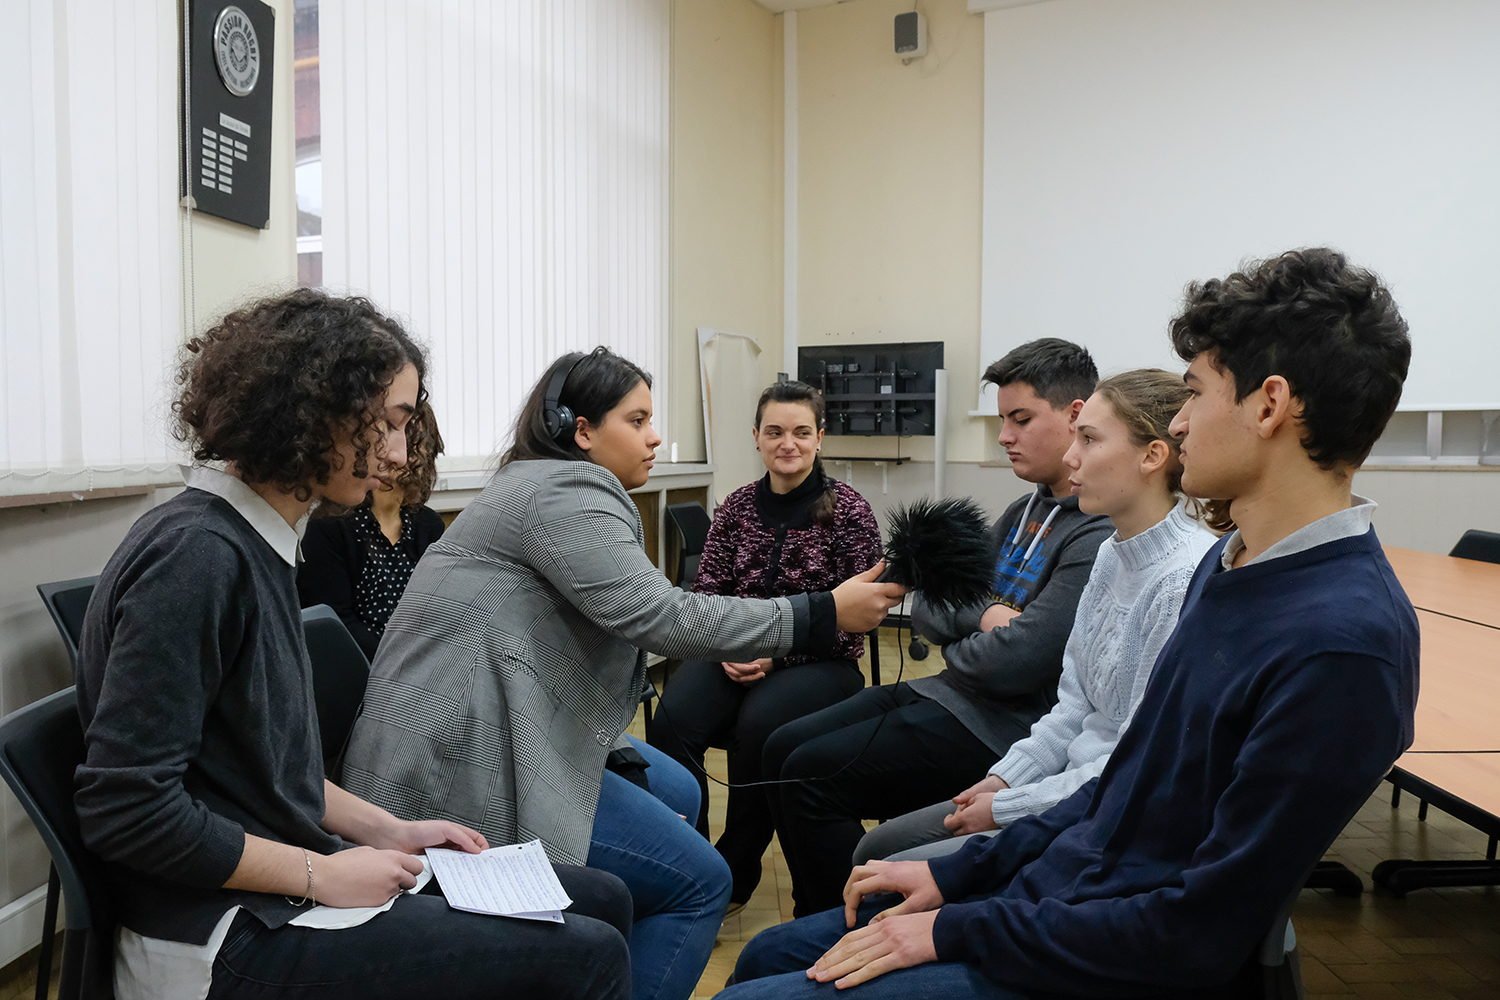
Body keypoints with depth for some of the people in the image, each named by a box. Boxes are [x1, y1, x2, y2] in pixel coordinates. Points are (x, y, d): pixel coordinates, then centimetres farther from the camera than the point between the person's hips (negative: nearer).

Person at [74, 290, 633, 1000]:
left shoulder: (257, 546, 9)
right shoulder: (196, 555, -20)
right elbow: (126, 810, -23)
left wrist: (386, 831, 8)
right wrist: (322, 874, -15)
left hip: (284, 886, 9)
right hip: (225, 943, -9)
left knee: (602, 900, 7)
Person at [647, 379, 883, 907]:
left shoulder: (848, 510, -3)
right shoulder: (736, 507, 8)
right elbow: (708, 592, 9)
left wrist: (776, 652, -16)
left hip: (818, 662, -3)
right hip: (734, 655, 3)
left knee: (758, 725, -33)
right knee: (671, 720, -26)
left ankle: (735, 871, -10)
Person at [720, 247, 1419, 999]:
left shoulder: (1343, 641, -25)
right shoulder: (1232, 561, 6)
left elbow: (1203, 930, -23)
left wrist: (958, 930, -15)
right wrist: (958, 875, 7)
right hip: (1050, 892, 8)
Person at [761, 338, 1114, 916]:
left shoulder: (1103, 536, -18)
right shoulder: (1027, 511, 12)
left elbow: (1014, 662, -25)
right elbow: (927, 606, 10)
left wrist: (957, 645, -4)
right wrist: (984, 618, -10)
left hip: (1004, 727, -9)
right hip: (951, 694, 9)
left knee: (811, 775, -14)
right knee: (784, 749, 5)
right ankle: (817, 924, 19)